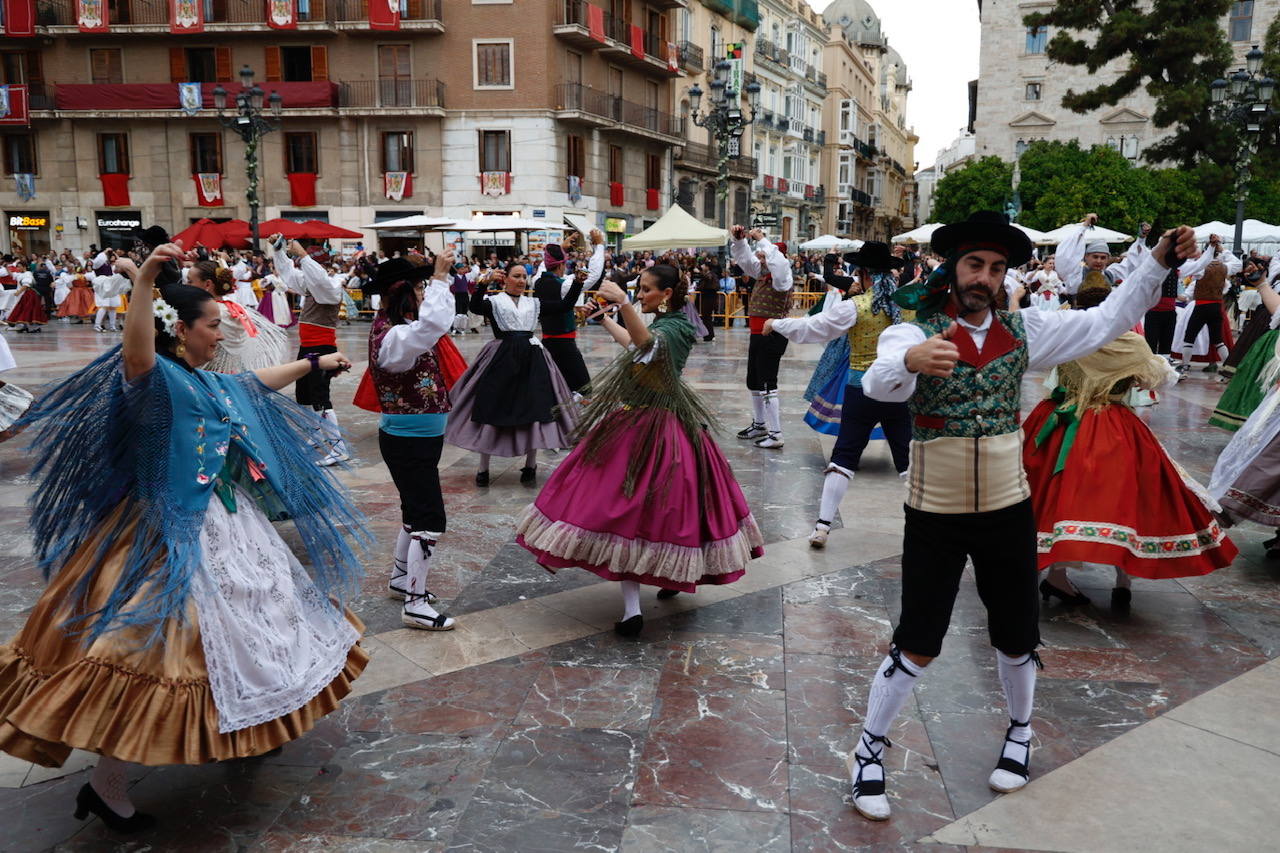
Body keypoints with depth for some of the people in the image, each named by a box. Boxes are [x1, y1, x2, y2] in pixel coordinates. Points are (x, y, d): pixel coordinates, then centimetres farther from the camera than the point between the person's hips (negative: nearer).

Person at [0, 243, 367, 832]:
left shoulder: (208, 383, 9)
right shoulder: (157, 377, -17)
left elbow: (256, 384, 28)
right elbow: (135, 351, -40)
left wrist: (315, 363, 39)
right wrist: (143, 282, -53)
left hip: (224, 525, 10)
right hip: (175, 538, -10)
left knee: (243, 624, 23)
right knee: (155, 650, -7)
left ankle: (244, 722, 46)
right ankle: (107, 786, 9)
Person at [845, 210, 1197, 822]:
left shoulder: (1023, 332, 1)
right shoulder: (913, 333, -13)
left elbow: (1105, 321, 6)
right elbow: (878, 382, -34)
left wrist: (1158, 261, -4)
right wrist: (909, 360, -56)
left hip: (1008, 512, 4)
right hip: (934, 517, -4)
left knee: (1017, 639, 17)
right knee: (916, 647, 2)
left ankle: (1020, 733, 45)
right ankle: (869, 749, 23)